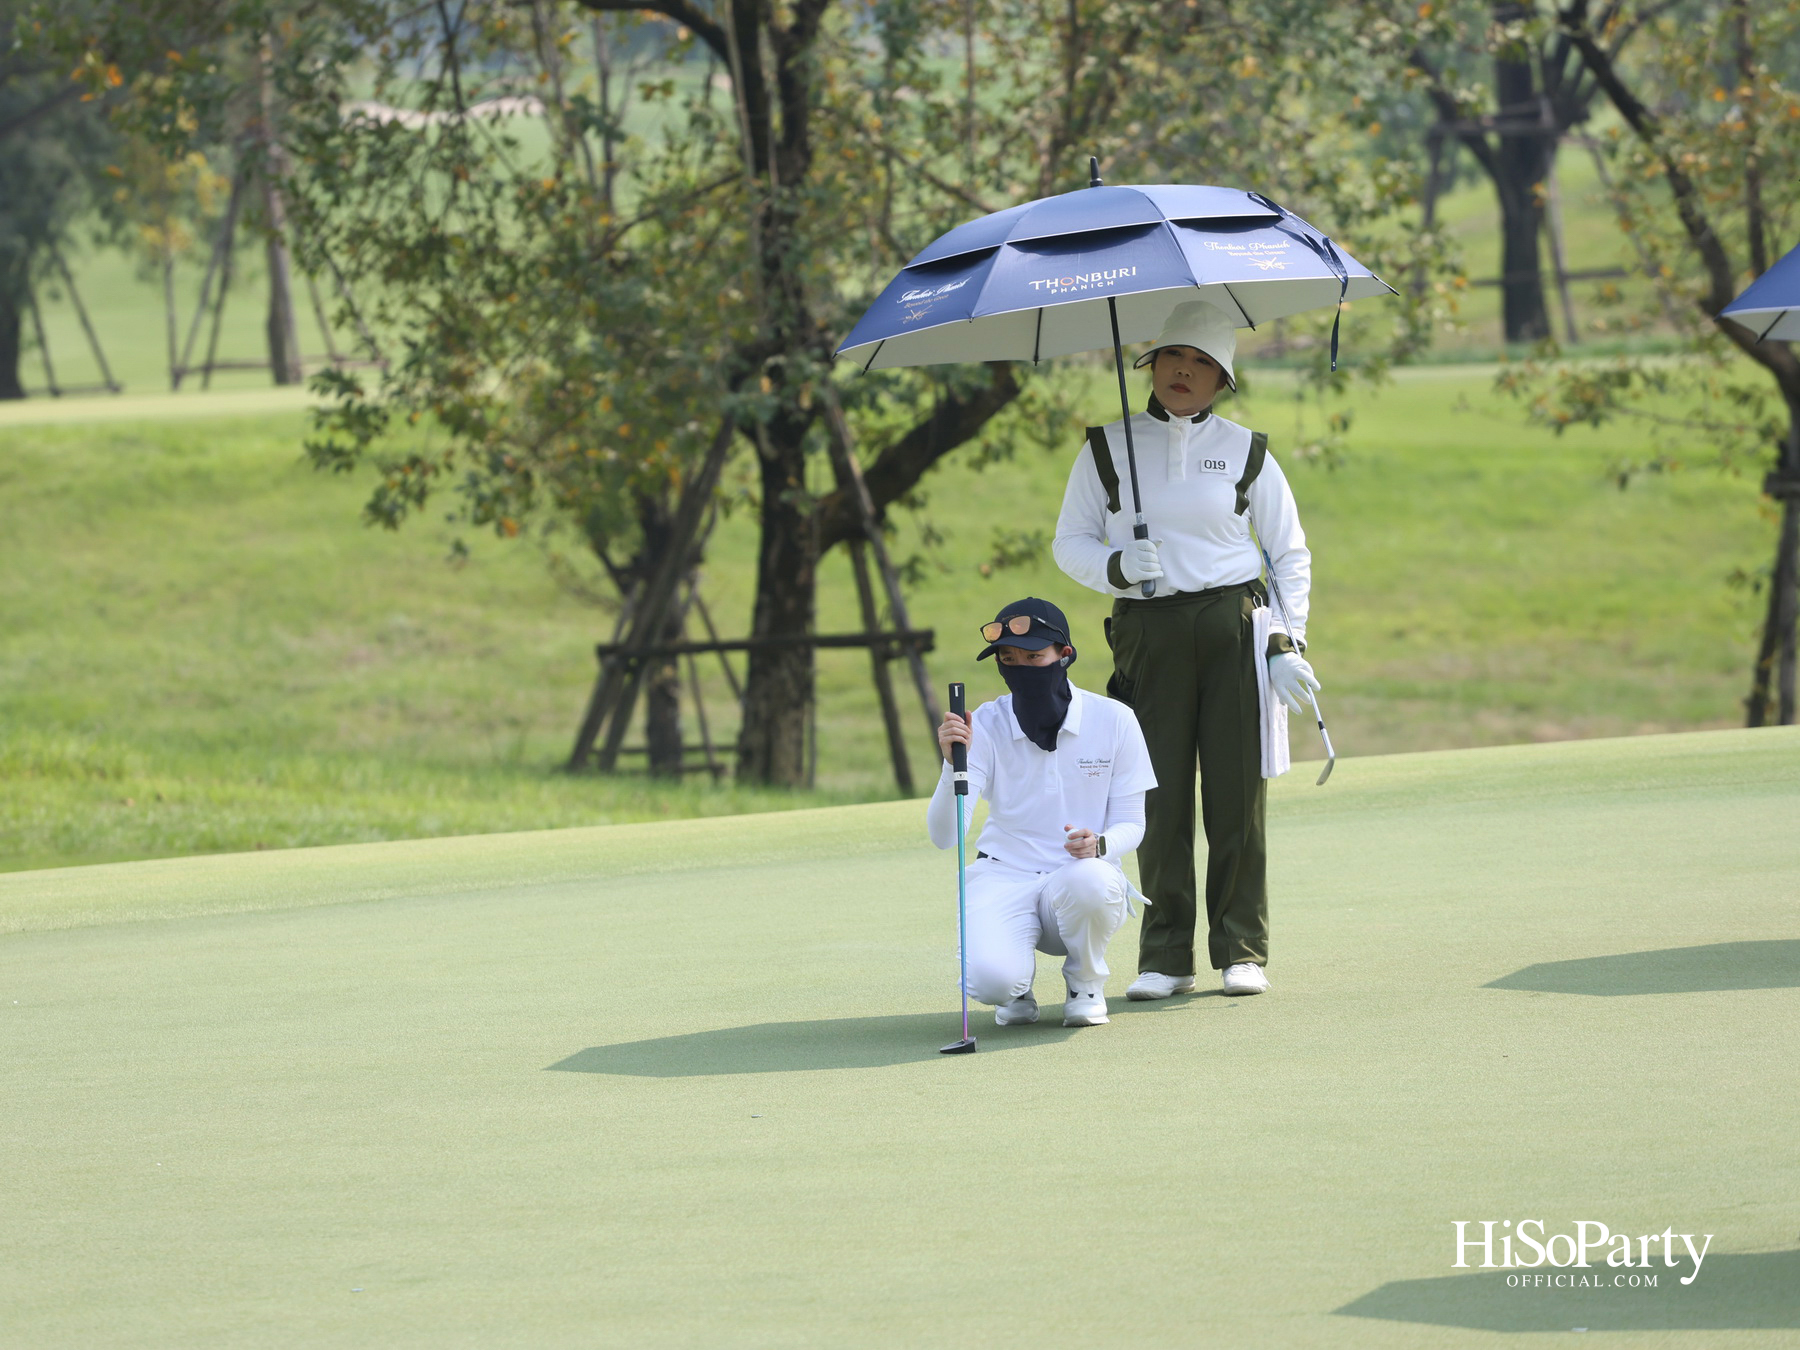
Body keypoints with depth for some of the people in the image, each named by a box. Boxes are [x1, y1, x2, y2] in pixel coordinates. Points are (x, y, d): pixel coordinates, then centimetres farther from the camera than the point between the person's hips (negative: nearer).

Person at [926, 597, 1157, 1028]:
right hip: (1004, 876, -1)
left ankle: (1086, 983, -4)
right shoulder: (985, 725, -5)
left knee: (1089, 880, -39)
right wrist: (953, 764, -31)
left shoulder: (1113, 720, -4)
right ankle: (1018, 985, 9)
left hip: (1083, 874, 1)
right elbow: (943, 836, -13)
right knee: (990, 980, -33)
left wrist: (1098, 845, -21)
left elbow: (1130, 823, 3)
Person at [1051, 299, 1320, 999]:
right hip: (1147, 633, 0)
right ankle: (1164, 957, 3)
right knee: (1160, 799, -3)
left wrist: (1288, 640, 2)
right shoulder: (1107, 448, 8)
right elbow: (1070, 542, 12)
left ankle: (1242, 952, 5)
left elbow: (1291, 553, 13)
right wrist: (1116, 567, -10)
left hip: (1233, 626, 0)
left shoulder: (1245, 451, 8)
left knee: (1235, 793, -2)